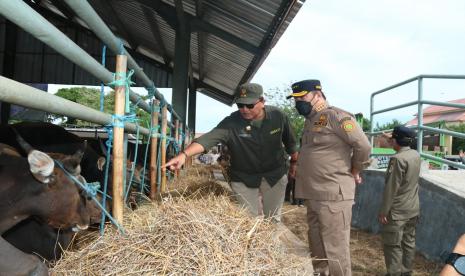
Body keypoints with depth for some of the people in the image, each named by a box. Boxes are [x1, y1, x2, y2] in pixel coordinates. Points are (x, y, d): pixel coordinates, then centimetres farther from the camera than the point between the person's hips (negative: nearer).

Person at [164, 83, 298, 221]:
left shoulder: (278, 116, -14)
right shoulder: (231, 123, -22)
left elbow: (290, 141, 2)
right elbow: (209, 138, -36)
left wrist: (294, 162, 14)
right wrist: (184, 154, -51)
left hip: (275, 175, 2)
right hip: (243, 178, -1)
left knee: (273, 218, 15)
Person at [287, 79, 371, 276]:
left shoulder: (335, 116, -11)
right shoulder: (309, 121, 16)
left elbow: (363, 145, -13)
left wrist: (354, 172, -1)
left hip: (333, 195, -9)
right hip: (312, 195, 9)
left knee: (335, 248, 0)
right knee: (317, 247, 18)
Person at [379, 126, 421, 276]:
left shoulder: (397, 159, -23)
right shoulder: (416, 155, 2)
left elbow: (391, 188, -22)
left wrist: (383, 211, -14)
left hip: (397, 211, -8)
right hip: (413, 209, 9)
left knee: (392, 244, 2)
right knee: (408, 241, 16)